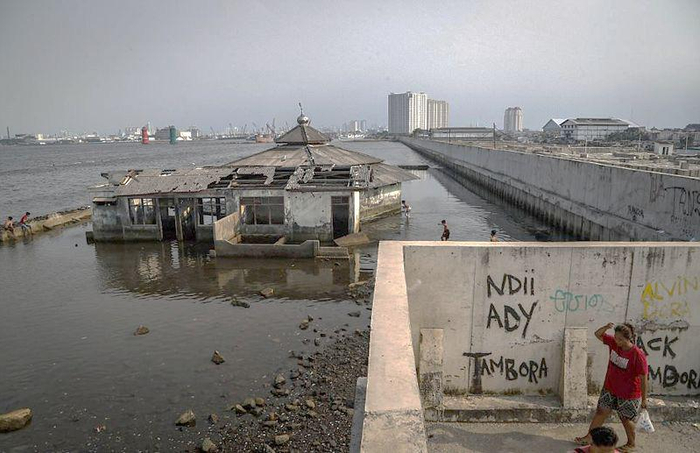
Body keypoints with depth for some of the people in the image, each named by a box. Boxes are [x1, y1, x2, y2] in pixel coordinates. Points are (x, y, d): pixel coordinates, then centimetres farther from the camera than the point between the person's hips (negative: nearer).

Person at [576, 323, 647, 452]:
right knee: (601, 412, 14)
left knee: (626, 419, 14)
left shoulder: (638, 355, -26)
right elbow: (598, 334, 2)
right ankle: (589, 437, 27)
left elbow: (643, 379, -18)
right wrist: (605, 328, -20)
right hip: (610, 389, 6)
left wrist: (644, 399, -12)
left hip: (628, 394, -5)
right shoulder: (613, 343, -10)